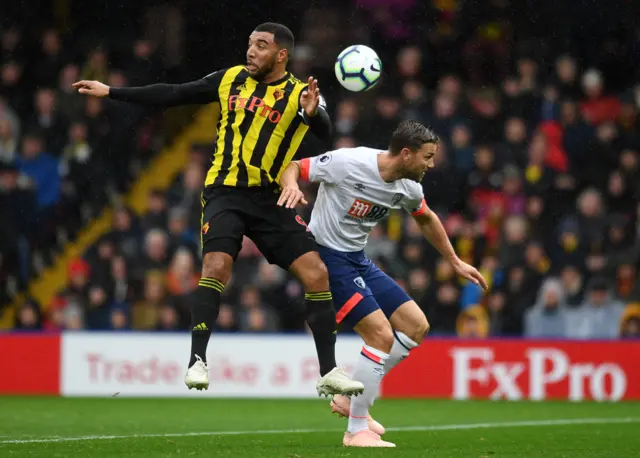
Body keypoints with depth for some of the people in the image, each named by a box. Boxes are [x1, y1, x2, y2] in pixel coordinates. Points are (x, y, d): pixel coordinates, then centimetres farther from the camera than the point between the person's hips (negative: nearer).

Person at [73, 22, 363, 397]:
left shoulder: (299, 94, -3)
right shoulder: (231, 79, 4)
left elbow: (325, 133, -19)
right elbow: (172, 95, 10)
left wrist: (313, 113, -42)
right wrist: (110, 91, 9)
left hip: (270, 198, 0)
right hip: (226, 193, 0)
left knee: (316, 272, -9)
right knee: (217, 265, -24)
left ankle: (329, 373, -2)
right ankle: (197, 362, -21)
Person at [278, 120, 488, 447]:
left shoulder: (408, 187, 0)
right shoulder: (348, 163, -22)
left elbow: (427, 220, 21)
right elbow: (292, 166, -13)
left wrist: (456, 263, 24)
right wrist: (291, 185, -36)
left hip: (358, 260, 9)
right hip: (327, 257, -9)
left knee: (416, 326, 4)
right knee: (382, 335, -17)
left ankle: (351, 399, 13)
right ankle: (356, 431, -7)